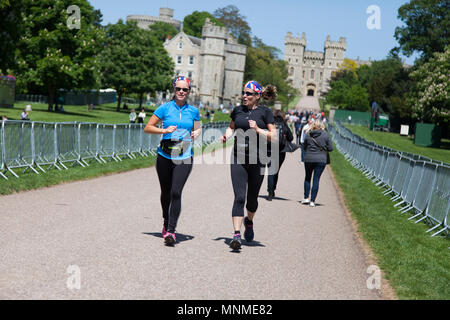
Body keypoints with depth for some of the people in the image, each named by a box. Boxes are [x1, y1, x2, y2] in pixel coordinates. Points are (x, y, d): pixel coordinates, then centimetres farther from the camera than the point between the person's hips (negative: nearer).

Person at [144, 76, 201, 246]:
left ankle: (171, 230, -14)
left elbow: (197, 128, 21)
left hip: (184, 158, -1)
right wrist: (164, 130, -14)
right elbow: (147, 128, 1)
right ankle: (166, 222, 38)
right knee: (166, 192, 13)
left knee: (176, 192, -14)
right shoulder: (165, 108, 0)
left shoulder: (193, 111, 6)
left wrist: (196, 133, -2)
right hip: (165, 156, 1)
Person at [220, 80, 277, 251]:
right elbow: (231, 126, 26)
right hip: (238, 158, 2)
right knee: (239, 197, -10)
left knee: (252, 198, 10)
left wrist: (258, 130, -18)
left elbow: (274, 136, -5)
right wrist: (227, 135, 6)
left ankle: (249, 221, 41)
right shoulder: (238, 110, 9)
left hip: (257, 160, -1)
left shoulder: (265, 112, -1)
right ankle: (236, 235, -13)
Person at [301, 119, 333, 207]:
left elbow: (305, 147, 7)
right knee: (316, 180, 2)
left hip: (308, 159, 1)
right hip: (321, 159, -1)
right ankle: (312, 201, 0)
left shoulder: (307, 134, 0)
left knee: (307, 178, 19)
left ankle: (306, 198, 16)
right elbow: (330, 148, -2)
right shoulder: (325, 134, -4)